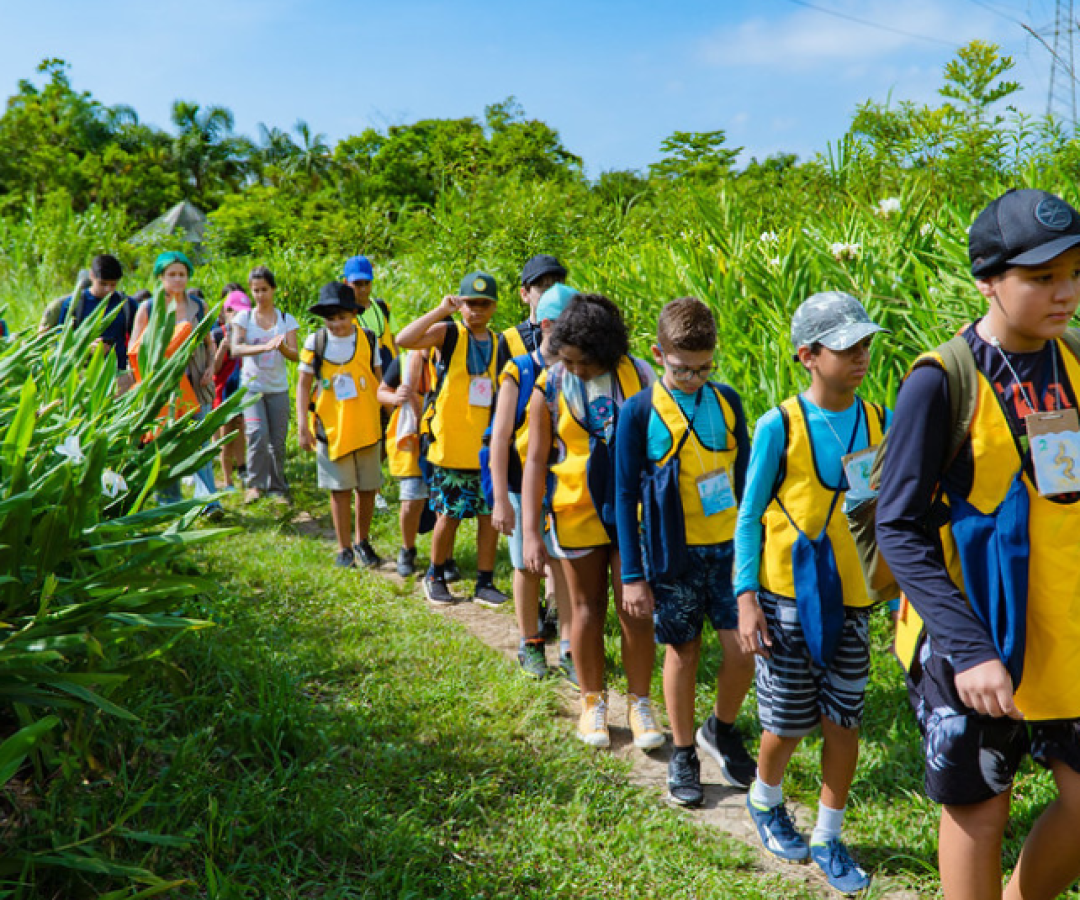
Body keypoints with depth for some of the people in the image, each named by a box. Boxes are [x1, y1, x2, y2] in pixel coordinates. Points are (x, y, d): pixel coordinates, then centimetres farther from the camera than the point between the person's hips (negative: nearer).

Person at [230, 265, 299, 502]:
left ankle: (278, 488, 18)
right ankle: (255, 484, -6)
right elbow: (236, 349, -12)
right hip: (251, 386, -1)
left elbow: (295, 355, -3)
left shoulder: (286, 319, 6)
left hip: (278, 388, 2)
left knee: (277, 442, 3)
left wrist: (282, 347, -26)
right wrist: (265, 347, -28)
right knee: (258, 434, -20)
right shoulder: (244, 317, 4)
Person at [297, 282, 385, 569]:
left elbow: (379, 378, 11)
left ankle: (362, 542, 26)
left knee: (368, 487, 8)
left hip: (367, 426, 2)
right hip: (332, 427, -1)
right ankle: (344, 548, 16)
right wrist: (302, 425, -5)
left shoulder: (367, 339, 1)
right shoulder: (315, 342, -2)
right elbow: (304, 384, 1)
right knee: (341, 488, 4)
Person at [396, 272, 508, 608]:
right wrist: (440, 310, -24)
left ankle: (485, 583, 16)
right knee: (449, 515, 3)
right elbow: (403, 340, -20)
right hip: (451, 445, -4)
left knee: (490, 514, 3)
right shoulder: (448, 334, -2)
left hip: (487, 446, 4)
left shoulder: (499, 343, 11)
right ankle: (435, 576, 24)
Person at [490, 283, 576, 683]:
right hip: (524, 489, -1)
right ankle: (530, 644, 26)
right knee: (527, 568, 10)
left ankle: (569, 649, 11)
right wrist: (500, 499, -11)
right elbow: (500, 437, -7)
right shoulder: (518, 374, -7)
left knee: (566, 568, -1)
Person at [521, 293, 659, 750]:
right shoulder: (550, 387, -6)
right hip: (577, 515, 0)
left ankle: (640, 704, 18)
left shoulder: (638, 375, -6)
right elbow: (535, 460, -4)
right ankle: (593, 702, 27)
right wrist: (530, 531, -9)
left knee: (635, 610, 2)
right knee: (587, 608, 11)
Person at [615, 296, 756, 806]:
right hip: (673, 555, -2)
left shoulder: (727, 402, 2)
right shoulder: (640, 412, -7)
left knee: (744, 647, -1)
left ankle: (722, 729, 28)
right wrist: (632, 574, -5)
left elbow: (744, 476, 11)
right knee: (682, 651, 8)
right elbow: (625, 495, -4)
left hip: (729, 548, 2)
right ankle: (683, 754, 27)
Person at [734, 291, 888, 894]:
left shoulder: (879, 423, 1)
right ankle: (765, 801, 37)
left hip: (851, 597, 3)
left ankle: (828, 839, 26)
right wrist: (747, 598, -9)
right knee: (789, 724, 6)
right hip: (788, 597, -3)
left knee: (843, 720, 8)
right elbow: (750, 516, -4)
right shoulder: (780, 426, -10)